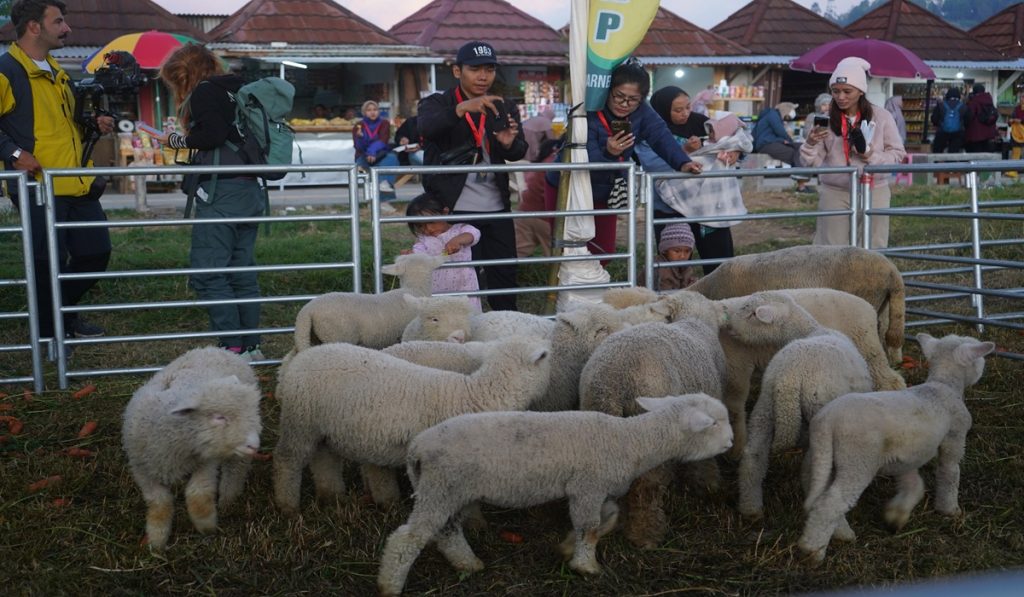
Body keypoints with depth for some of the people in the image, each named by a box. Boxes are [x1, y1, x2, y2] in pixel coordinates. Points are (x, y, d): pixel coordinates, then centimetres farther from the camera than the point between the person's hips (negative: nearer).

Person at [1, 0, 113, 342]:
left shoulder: (56, 72, 19)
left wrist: (94, 124, 14)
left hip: (77, 185, 8)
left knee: (96, 253, 11)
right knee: (49, 263, -2)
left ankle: (64, 312, 32)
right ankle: (48, 333, 17)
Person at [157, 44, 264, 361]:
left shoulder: (204, 92, -3)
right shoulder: (234, 90, 21)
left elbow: (213, 135, -16)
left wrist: (177, 140, -2)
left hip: (221, 191, -9)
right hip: (250, 189, 9)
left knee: (207, 273, -5)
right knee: (242, 272, 11)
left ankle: (233, 346, -8)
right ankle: (251, 345, 13)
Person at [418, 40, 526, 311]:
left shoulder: (504, 108, 13)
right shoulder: (437, 104, 2)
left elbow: (518, 153, 3)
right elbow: (427, 128, -21)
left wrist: (509, 143, -22)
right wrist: (463, 108, -38)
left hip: (497, 207, 4)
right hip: (455, 208, -4)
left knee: (505, 275, 6)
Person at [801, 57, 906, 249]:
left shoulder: (881, 116, -2)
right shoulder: (826, 119, 0)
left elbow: (898, 153, 2)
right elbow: (813, 163, 0)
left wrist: (873, 157, -15)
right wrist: (810, 144, -20)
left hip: (873, 192, 0)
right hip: (834, 194, 0)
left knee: (873, 249, 6)